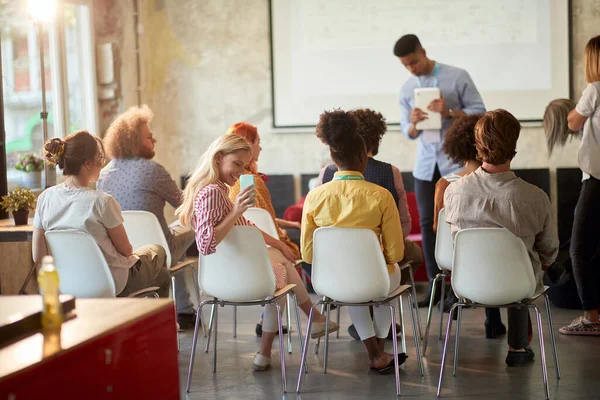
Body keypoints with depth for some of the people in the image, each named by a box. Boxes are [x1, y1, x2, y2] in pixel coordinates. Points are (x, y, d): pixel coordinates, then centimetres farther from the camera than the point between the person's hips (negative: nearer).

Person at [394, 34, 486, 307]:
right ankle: (435, 283, 10)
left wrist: (450, 112, -19)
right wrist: (413, 123, -9)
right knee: (427, 223, 3)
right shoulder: (407, 89, 11)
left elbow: (479, 111, -4)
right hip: (426, 164, 4)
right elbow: (407, 132, 14)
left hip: (457, 162, -4)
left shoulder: (457, 77, -3)